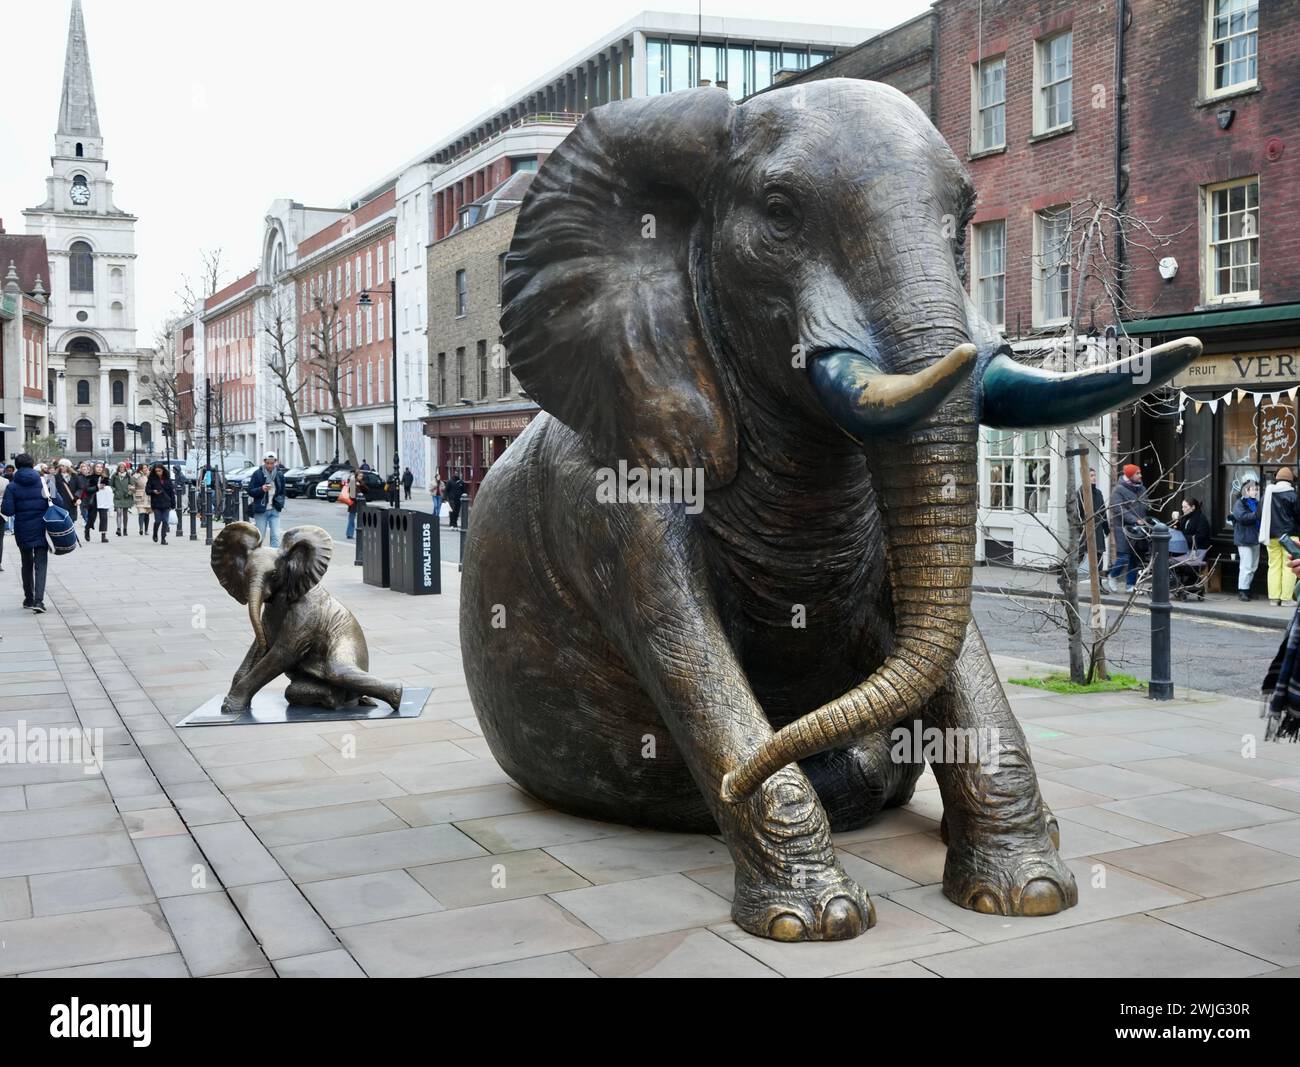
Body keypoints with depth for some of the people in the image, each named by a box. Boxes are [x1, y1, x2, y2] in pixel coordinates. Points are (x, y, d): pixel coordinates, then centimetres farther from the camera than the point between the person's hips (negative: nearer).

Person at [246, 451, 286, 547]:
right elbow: (250, 491, -2)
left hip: (274, 510, 2)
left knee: (276, 536, -6)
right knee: (260, 536, 4)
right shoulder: (257, 474, -3)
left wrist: (281, 504, 4)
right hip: (261, 510, -2)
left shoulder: (280, 474, 6)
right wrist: (261, 489, -20)